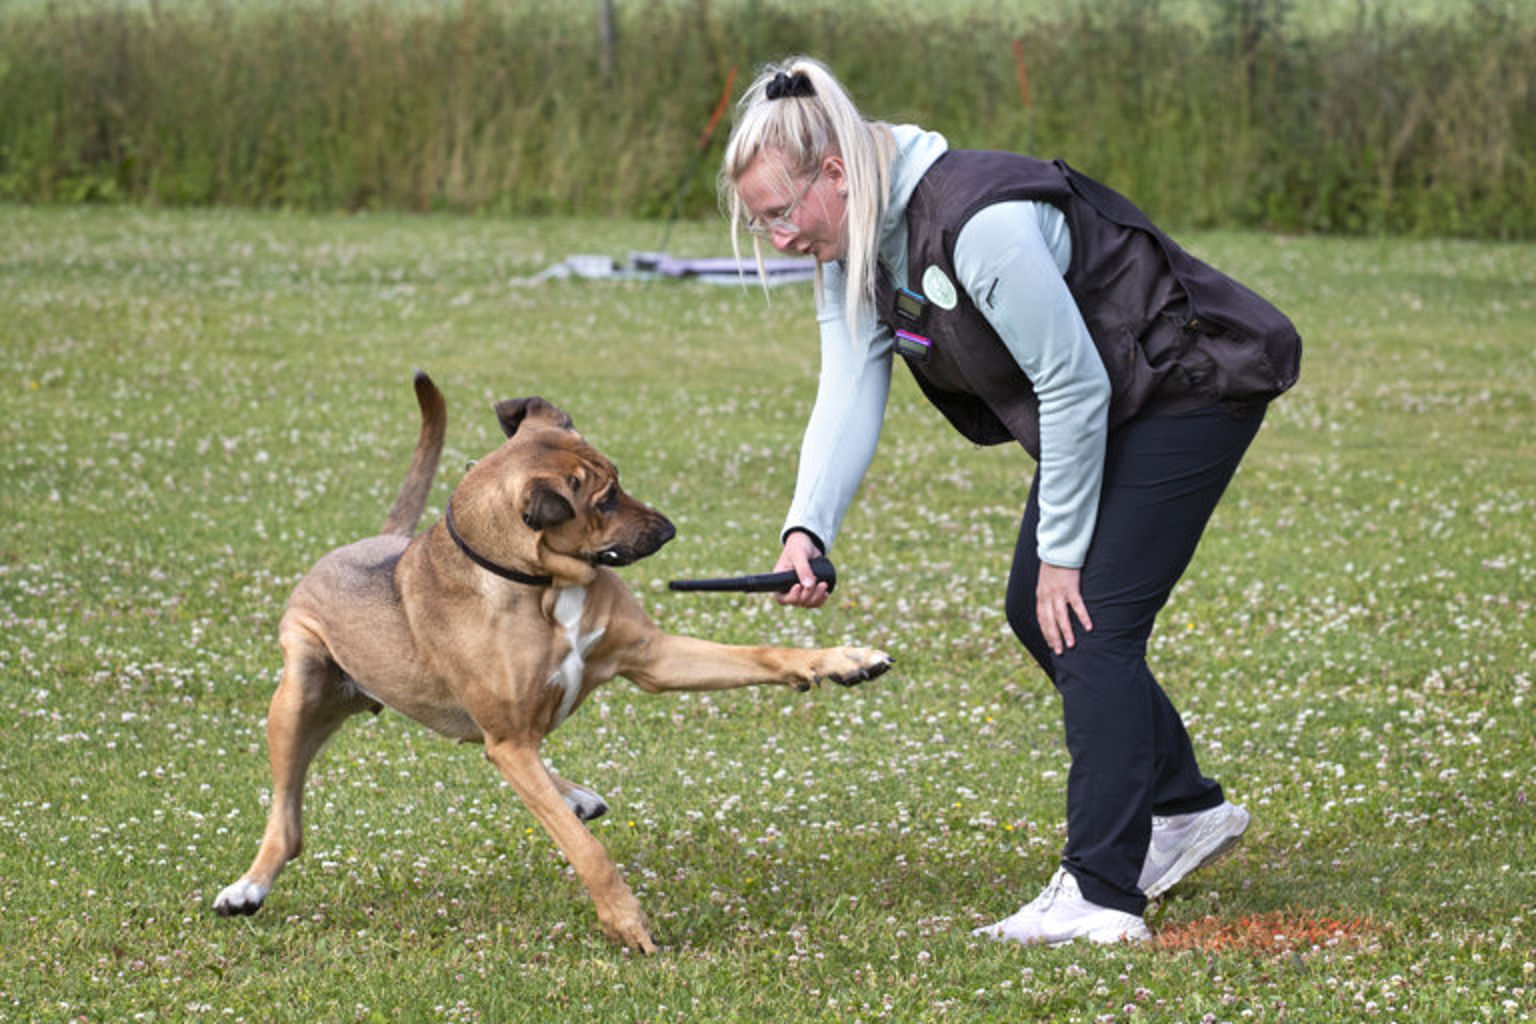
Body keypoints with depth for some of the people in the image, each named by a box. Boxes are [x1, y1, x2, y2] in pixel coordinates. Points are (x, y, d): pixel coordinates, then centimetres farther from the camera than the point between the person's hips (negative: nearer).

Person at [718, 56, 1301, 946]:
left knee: (1090, 623, -15)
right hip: (1104, 403, 10)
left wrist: (1062, 553, -19)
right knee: (1035, 612, 12)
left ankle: (1100, 897, -14)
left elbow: (1074, 388, -27)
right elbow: (848, 398, -10)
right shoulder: (852, 249, -3)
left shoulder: (980, 224, -32)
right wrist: (808, 529, -27)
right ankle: (1183, 807, 29)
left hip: (1194, 388, -10)